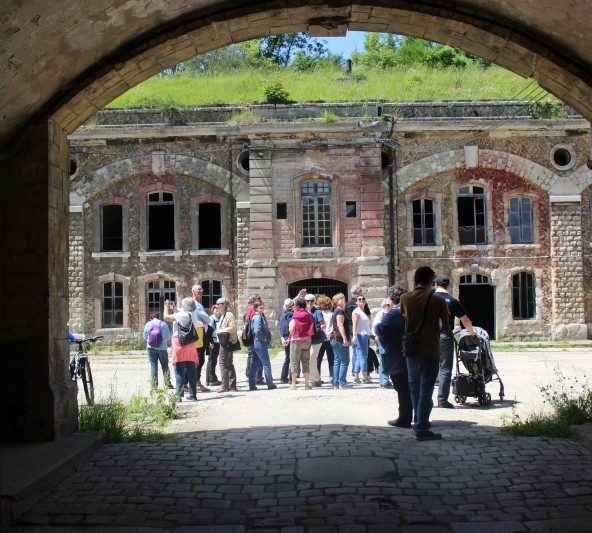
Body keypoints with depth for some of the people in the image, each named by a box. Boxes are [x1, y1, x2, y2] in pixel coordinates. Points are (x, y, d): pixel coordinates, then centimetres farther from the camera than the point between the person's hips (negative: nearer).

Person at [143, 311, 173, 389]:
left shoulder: (148, 324, -1)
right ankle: (167, 384, 9)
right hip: (162, 348, 0)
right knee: (165, 366, 9)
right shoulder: (163, 324, -3)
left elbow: (145, 337, 5)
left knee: (153, 365, 4)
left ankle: (154, 385, 2)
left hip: (151, 348, 0)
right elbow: (168, 336, 0)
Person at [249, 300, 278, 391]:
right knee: (266, 364, -2)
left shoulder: (261, 316, 16)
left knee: (255, 365, 10)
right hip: (260, 343, -10)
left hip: (256, 343, 10)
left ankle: (252, 385, 11)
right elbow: (257, 331, -23)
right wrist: (264, 339, -13)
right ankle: (270, 384, 3)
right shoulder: (257, 317, -14)